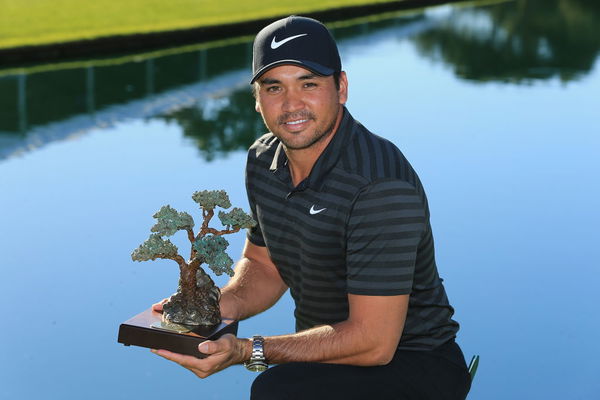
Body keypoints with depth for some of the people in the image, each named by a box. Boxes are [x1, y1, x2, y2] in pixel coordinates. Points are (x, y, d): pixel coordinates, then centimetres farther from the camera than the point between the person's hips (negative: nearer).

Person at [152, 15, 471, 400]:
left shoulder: (383, 187, -27)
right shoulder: (263, 161, -1)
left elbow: (373, 342, -27)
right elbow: (264, 266, 14)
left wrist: (248, 350, -27)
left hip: (409, 364, -7)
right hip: (330, 352, 8)